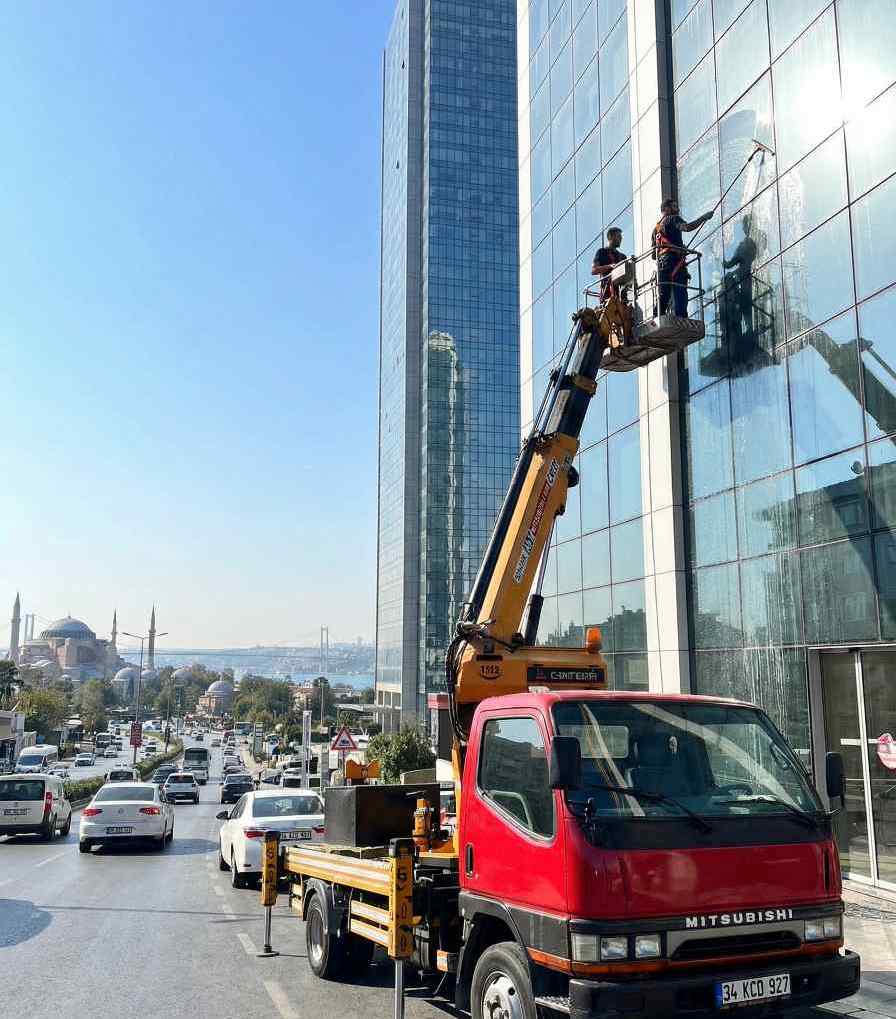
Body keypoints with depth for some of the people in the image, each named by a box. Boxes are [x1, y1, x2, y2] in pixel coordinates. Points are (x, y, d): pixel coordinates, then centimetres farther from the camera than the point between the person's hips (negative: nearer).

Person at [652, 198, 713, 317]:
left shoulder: (656, 228, 27)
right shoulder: (672, 219, 4)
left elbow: (653, 254, 26)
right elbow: (687, 227, -17)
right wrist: (704, 217, -10)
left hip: (661, 265, 8)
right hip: (675, 263, -8)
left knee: (663, 296, 6)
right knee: (680, 295, -14)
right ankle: (681, 319, -24)